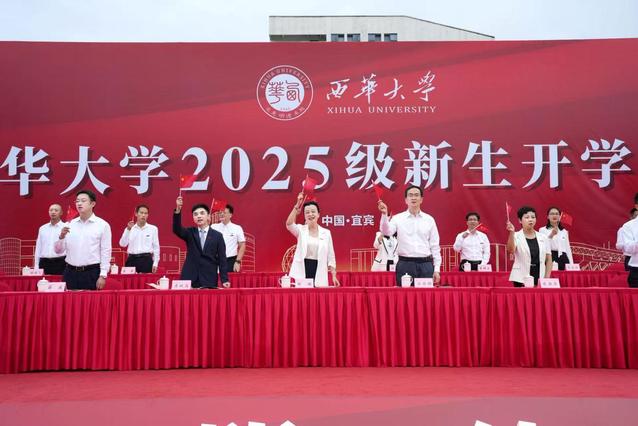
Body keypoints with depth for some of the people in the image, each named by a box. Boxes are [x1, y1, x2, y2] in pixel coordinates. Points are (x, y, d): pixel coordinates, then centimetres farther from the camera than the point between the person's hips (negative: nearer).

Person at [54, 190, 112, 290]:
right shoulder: (70, 224, 8)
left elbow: (105, 252, -4)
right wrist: (61, 237, -10)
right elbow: (58, 251, 9)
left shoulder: (102, 225, -2)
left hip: (91, 273, -3)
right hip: (70, 272, 3)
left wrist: (102, 275, -9)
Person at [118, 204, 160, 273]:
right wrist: (128, 229, -14)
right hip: (132, 260, 1)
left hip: (146, 260, -1)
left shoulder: (153, 228, 4)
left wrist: (155, 263, 0)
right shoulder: (130, 228, 7)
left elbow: (156, 247, 5)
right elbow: (122, 244, -3)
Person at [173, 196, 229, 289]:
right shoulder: (190, 233, 8)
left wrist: (224, 280, -6)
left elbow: (222, 259, 2)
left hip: (209, 280, -1)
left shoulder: (217, 236, 4)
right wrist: (178, 209, -28)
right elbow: (176, 230, -13)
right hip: (189, 278, 1)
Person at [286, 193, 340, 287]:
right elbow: (289, 224, -18)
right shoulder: (301, 230, 4)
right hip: (302, 271, -1)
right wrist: (297, 205, -29)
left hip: (318, 272, 1)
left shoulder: (326, 233, 7)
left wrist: (334, 276, 1)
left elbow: (330, 256, 8)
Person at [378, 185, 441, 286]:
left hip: (425, 264, 2)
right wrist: (384, 214, -32)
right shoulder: (398, 218, 3)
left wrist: (437, 269, 4)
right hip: (405, 264, -2)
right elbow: (387, 232, -16)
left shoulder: (429, 219, 8)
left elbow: (435, 246, 9)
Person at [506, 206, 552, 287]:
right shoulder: (516, 236, -2)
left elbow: (548, 260, 12)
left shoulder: (543, 238, 9)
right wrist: (511, 233, -35)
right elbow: (511, 250, -21)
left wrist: (547, 278, 2)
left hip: (539, 279, 3)